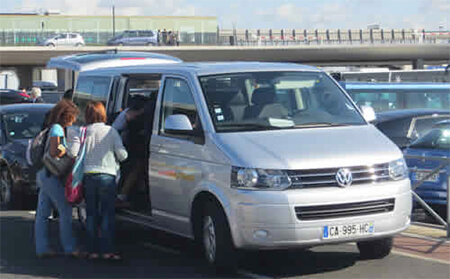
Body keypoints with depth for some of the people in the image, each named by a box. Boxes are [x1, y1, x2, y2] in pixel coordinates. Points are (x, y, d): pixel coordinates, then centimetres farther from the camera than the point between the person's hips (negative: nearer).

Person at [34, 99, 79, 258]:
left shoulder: (55, 129, 17)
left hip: (43, 174, 10)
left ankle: (42, 249, 9)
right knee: (65, 210, -5)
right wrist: (67, 149, -5)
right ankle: (69, 248, -3)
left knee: (42, 213, 7)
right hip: (51, 175, -10)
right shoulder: (57, 129, -12)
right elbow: (54, 153, -19)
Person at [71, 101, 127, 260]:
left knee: (91, 214, 10)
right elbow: (122, 154, -2)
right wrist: (119, 158, 20)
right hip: (107, 175, -2)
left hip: (89, 175, 2)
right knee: (108, 214, 3)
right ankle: (107, 250, -2)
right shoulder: (111, 131, 1)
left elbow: (73, 153, -6)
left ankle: (93, 250, 10)